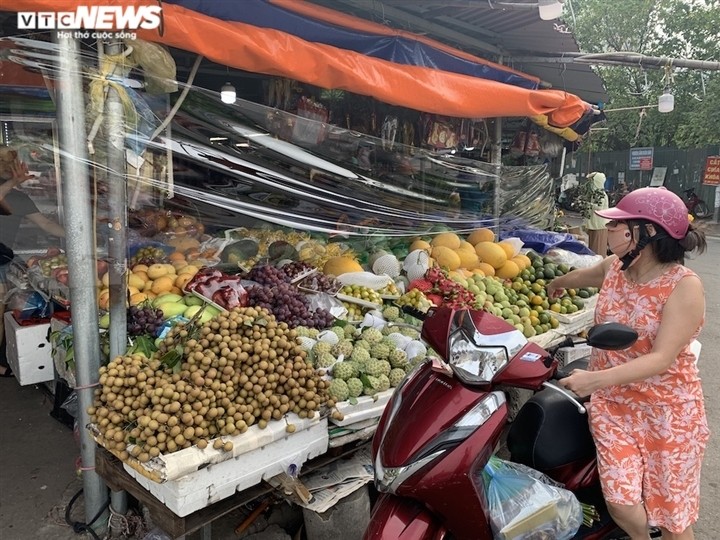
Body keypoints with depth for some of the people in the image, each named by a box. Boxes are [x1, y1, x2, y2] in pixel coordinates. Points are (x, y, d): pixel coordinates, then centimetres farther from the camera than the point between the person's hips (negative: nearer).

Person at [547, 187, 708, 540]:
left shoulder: (684, 285, -18)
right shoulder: (613, 267, -1)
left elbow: (662, 358, -25)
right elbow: (581, 276, 25)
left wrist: (596, 379, -37)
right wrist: (558, 283, 46)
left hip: (668, 409, -4)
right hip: (612, 403, 4)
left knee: (673, 509, 7)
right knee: (621, 502, -1)